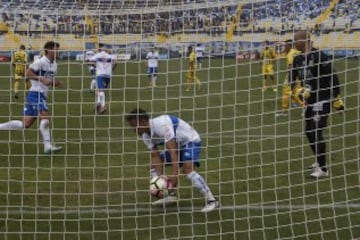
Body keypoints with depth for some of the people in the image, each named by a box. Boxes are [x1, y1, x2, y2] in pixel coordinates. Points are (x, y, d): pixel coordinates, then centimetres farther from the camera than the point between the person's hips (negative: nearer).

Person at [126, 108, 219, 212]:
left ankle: (211, 200, -27)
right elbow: (155, 157, -8)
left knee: (187, 168, -31)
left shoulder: (161, 124, -33)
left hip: (191, 141, -9)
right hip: (176, 145, 9)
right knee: (153, 165, 5)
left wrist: (174, 173, -42)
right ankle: (171, 195, 9)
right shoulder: (146, 136, -6)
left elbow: (173, 150, -37)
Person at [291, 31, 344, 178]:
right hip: (310, 100, 8)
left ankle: (323, 169, -5)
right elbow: (293, 78, 13)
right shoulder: (298, 59, 5)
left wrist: (336, 98, -14)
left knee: (316, 132, -12)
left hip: (322, 99, -8)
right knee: (309, 132, 15)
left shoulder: (319, 56, -18)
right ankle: (320, 161, 33)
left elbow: (333, 77, -16)